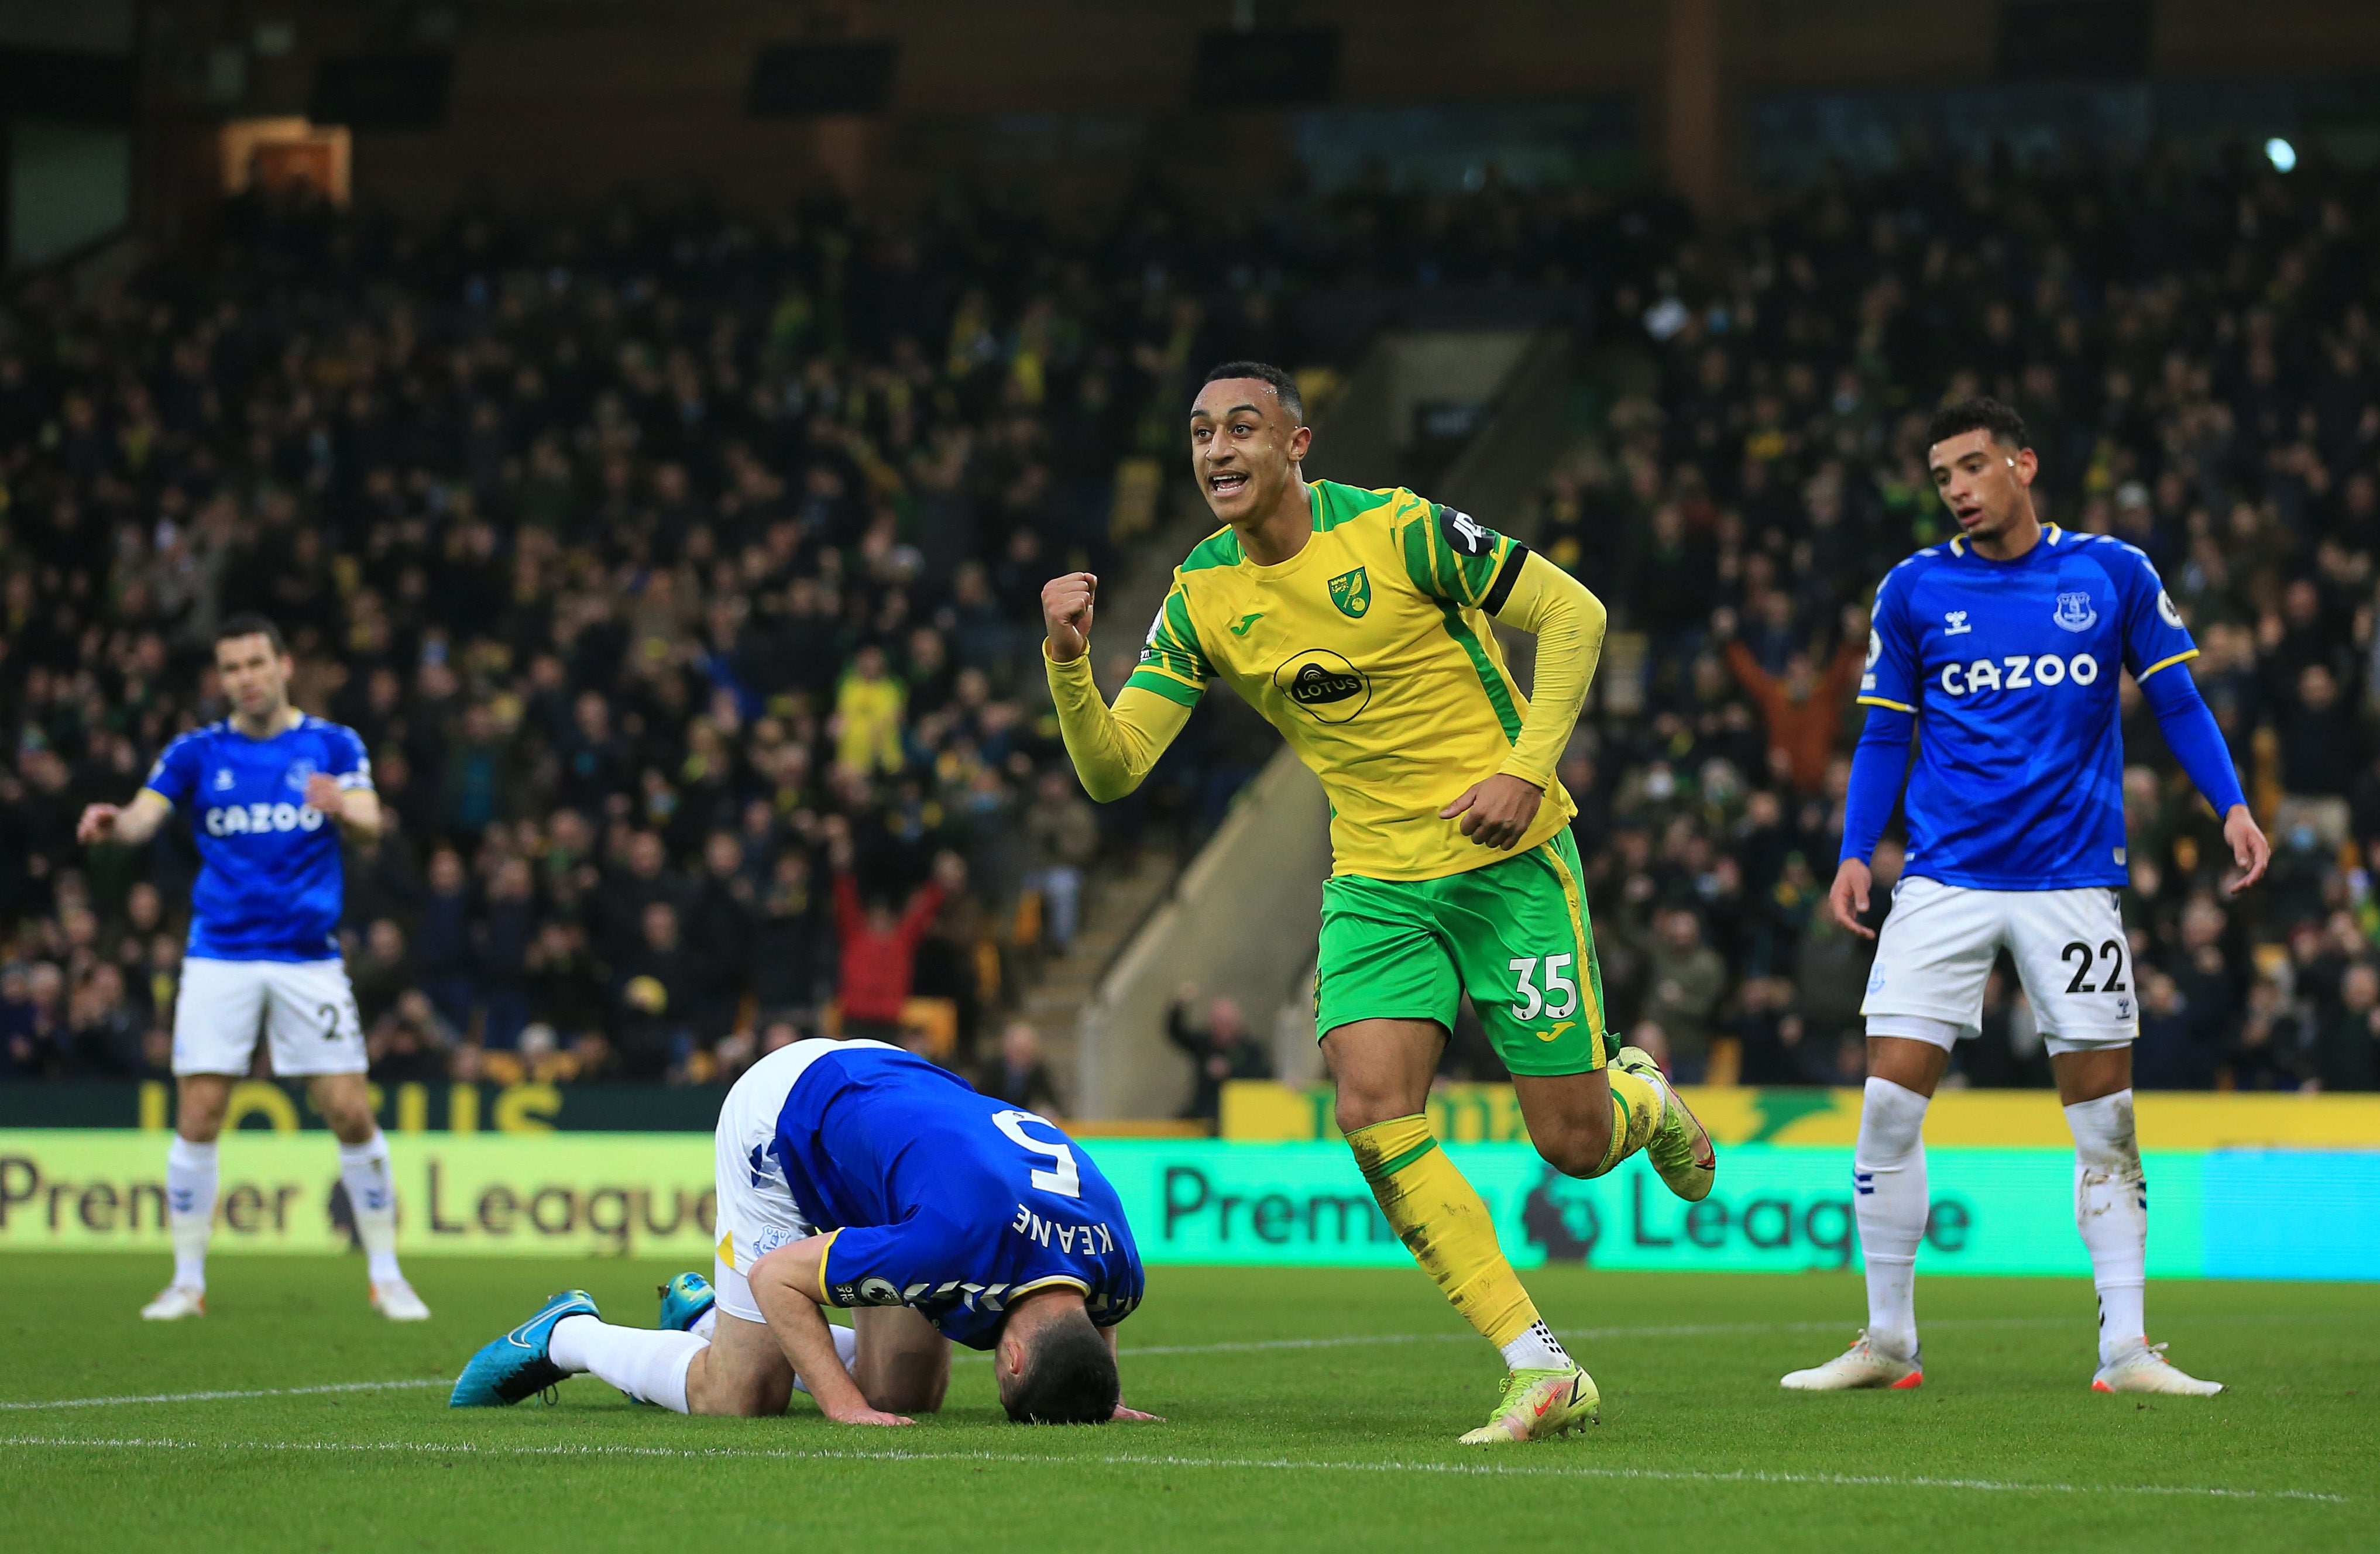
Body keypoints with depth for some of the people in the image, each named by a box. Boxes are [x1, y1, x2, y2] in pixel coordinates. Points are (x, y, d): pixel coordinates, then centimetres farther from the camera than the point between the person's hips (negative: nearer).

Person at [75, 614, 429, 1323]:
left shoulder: (332, 745, 3)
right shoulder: (196, 753, 4)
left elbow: (370, 820, -11)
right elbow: (144, 818, -9)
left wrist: (341, 808, -35)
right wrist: (114, 823, -32)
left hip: (308, 956, 0)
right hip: (220, 957, 0)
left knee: (351, 1114, -5)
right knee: (197, 1119, -6)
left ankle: (386, 1276, 8)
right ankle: (188, 1281, 6)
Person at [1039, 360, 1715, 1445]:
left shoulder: (1399, 532, -14)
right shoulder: (1201, 601, 0)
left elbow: (1573, 614, -7)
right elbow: (1111, 769, -2)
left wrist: (1526, 769, -17)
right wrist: (1069, 662, -20)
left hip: (1506, 860, -4)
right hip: (1374, 882, 4)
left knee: (1574, 1145, -4)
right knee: (1373, 1116, -17)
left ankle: (1643, 1099, 37)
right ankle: (1544, 1374, -10)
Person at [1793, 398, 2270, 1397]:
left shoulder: (2112, 574, 3)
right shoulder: (1915, 590, 5)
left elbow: (2175, 703, 8)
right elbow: (1884, 735, 11)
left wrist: (2231, 806, -5)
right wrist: (1855, 853, 0)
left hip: (2074, 881, 0)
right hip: (1945, 881, 1)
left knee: (2105, 1116, -1)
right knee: (1891, 1098, -7)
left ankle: (2125, 1350, 5)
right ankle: (1888, 1341, 5)